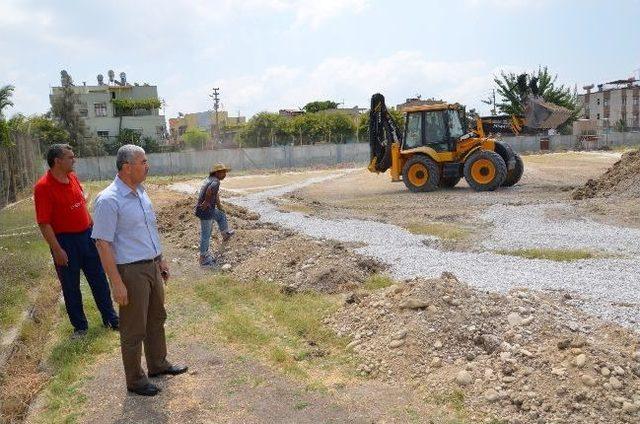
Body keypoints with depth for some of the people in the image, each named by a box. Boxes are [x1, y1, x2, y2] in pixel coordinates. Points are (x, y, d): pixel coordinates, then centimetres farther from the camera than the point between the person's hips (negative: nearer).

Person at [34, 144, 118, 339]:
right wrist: (57, 250, -20)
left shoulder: (72, 177, 4)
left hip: (86, 235, 6)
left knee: (99, 279, 14)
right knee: (70, 286, 9)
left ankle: (110, 317, 28)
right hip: (65, 241, -6)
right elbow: (44, 223, -18)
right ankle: (79, 326, 24)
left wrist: (93, 227, 17)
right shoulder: (43, 187, -18)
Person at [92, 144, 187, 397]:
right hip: (131, 272, -8)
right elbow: (102, 243, -19)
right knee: (134, 329, 6)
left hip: (152, 266, 9)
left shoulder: (141, 192, 7)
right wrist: (117, 283, -21)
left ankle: (158, 364, 40)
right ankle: (135, 380, 23)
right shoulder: (108, 200, -19)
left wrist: (161, 260, 19)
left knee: (157, 318, 21)